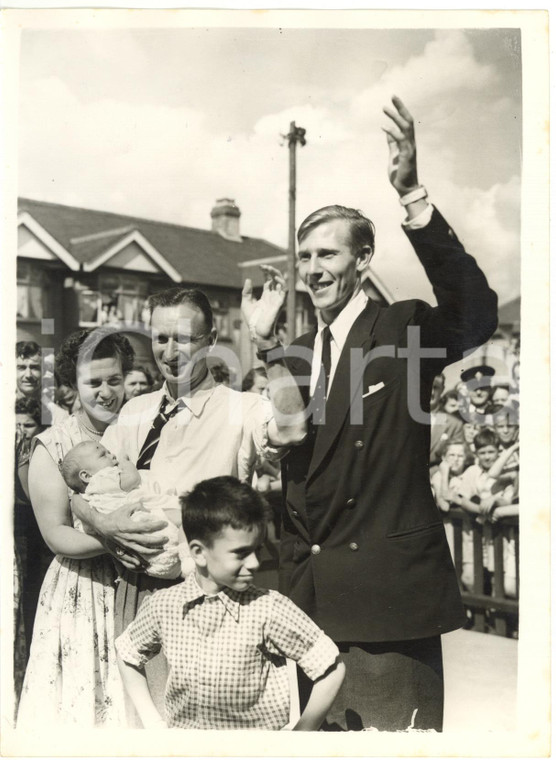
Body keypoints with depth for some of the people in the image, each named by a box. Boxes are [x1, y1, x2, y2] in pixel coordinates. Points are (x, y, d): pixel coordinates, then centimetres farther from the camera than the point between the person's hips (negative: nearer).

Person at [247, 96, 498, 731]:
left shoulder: (404, 332, -6)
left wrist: (412, 194, -34)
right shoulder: (294, 355, 9)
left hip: (386, 588, -5)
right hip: (306, 589, 6)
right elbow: (280, 458, 5)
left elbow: (475, 311, -29)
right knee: (319, 725, 19)